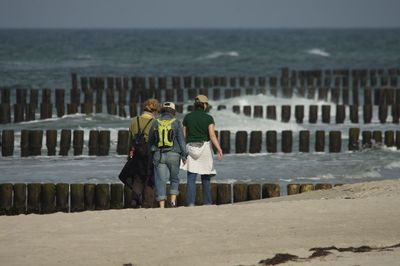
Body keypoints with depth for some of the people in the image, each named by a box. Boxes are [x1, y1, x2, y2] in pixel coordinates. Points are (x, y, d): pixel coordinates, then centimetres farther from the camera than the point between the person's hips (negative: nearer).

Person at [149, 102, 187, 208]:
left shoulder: (155, 123, 6)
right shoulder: (176, 123, -2)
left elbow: (150, 141, 12)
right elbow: (181, 140, -5)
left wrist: (150, 155, 22)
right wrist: (184, 156, 1)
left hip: (159, 155, 1)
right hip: (173, 155, -1)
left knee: (161, 181, -1)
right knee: (174, 179, 18)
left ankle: (162, 206, -9)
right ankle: (173, 200, 2)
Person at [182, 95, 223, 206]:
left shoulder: (187, 117, 4)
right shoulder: (208, 118, -2)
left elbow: (184, 135, 8)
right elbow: (212, 135, -13)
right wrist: (219, 150, -18)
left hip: (191, 148, 1)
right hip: (205, 147, -1)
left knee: (191, 178, -6)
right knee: (205, 178, 13)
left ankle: (190, 203, -20)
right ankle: (207, 203, 15)